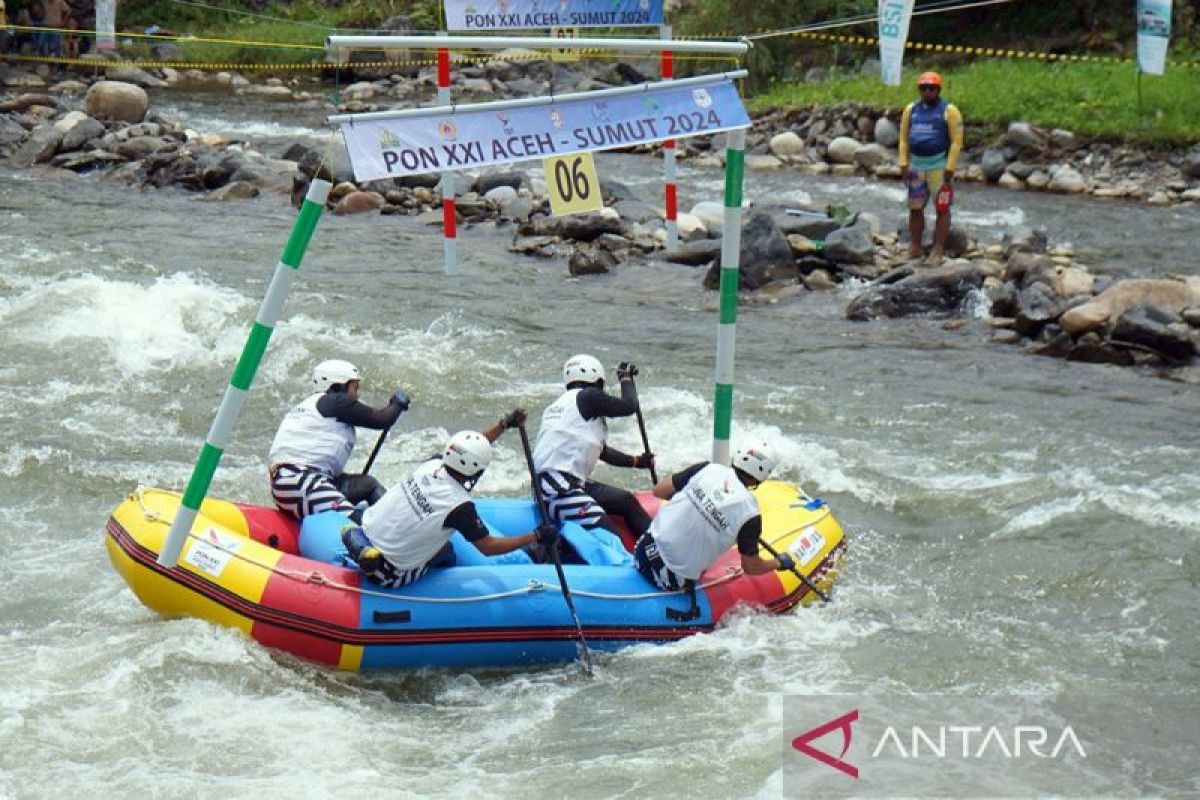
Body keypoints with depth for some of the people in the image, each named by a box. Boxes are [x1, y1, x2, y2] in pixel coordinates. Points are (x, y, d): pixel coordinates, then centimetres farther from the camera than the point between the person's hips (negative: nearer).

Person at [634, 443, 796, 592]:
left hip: (647, 548, 3)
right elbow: (750, 567, -1)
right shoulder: (750, 513, -12)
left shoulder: (707, 469, -4)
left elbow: (659, 491, 4)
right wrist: (779, 563, 18)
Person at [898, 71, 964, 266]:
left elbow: (956, 142, -8)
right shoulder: (911, 110, 9)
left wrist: (950, 169, -13)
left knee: (942, 209, -2)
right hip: (917, 165, 5)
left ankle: (938, 250, 0)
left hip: (939, 165, -5)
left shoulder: (949, 111, -5)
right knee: (915, 208, 7)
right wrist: (903, 164, 3)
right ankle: (916, 248, 15)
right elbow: (904, 139, 12)